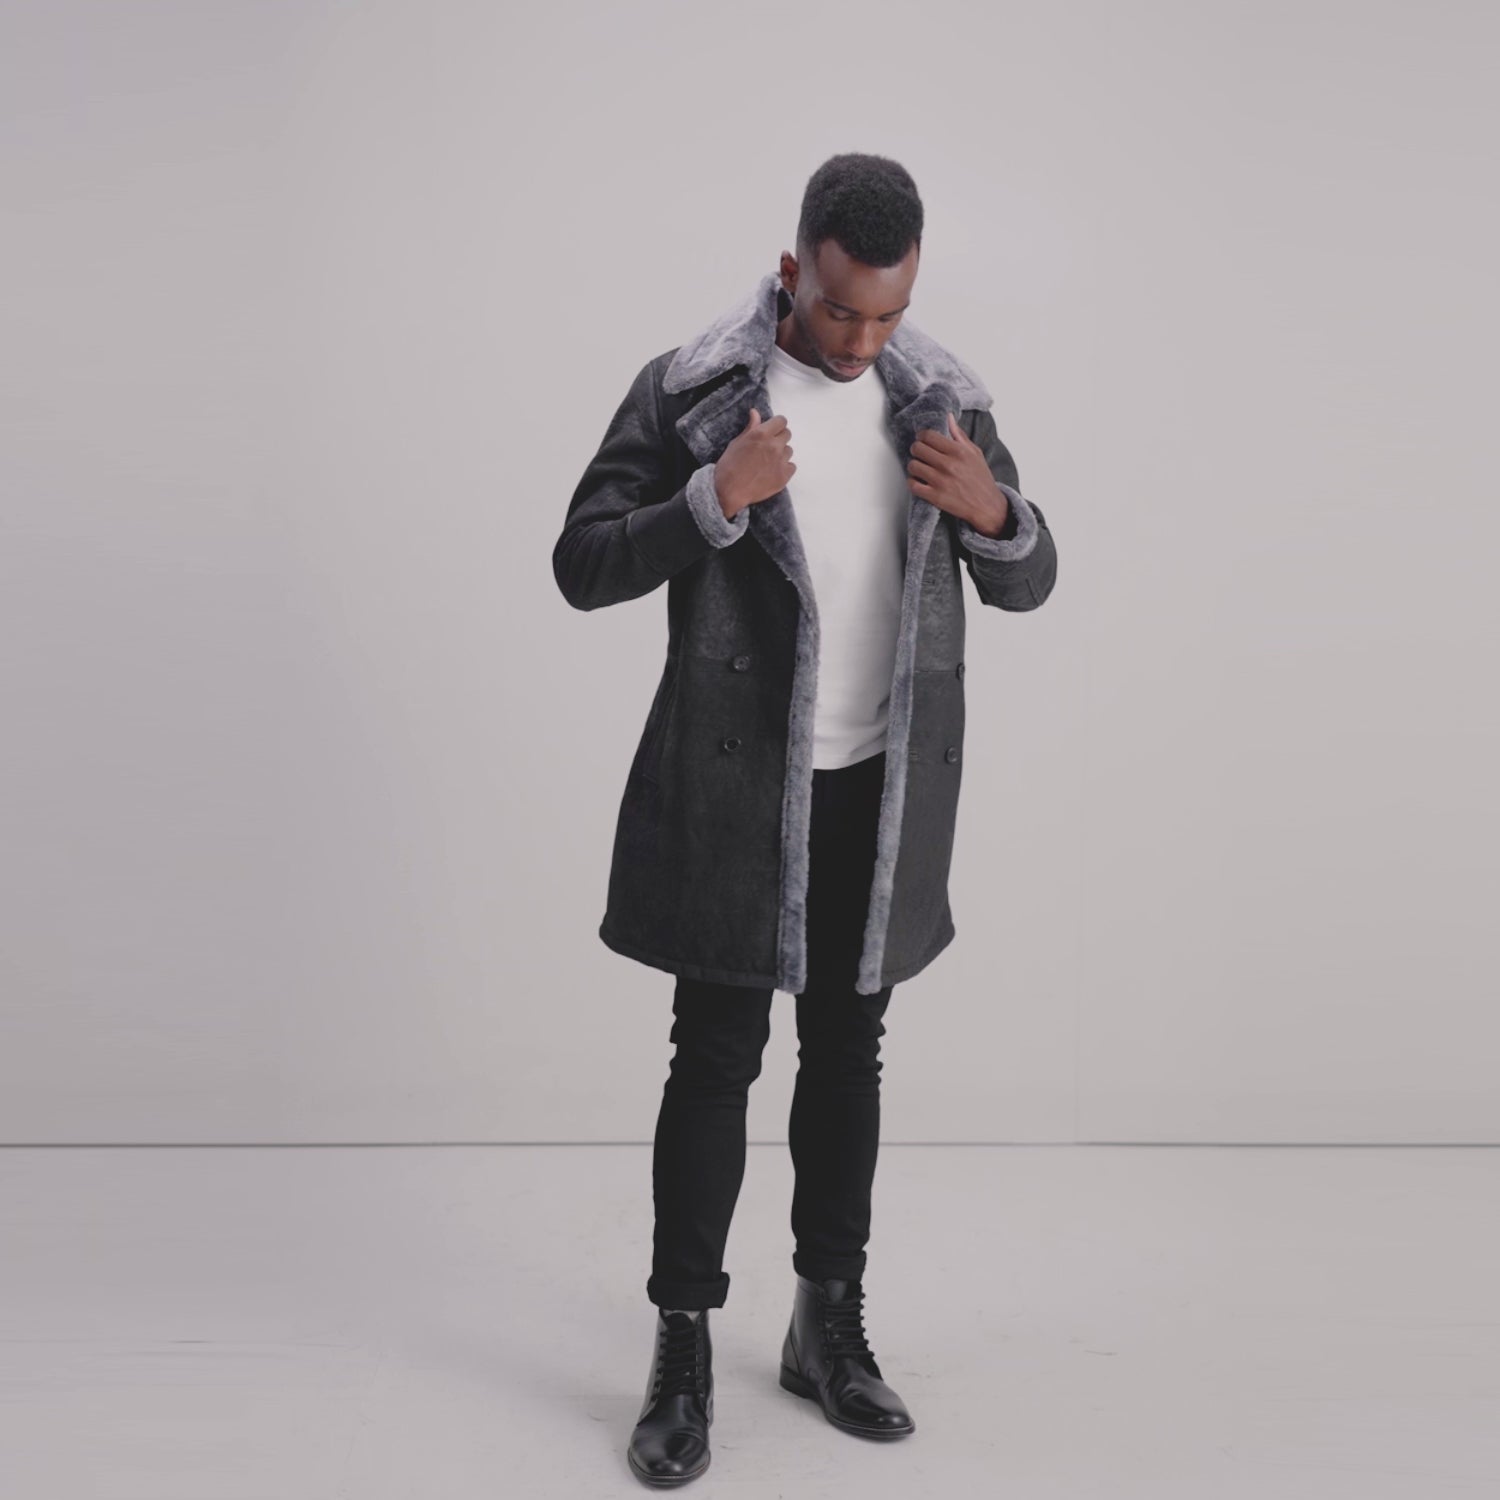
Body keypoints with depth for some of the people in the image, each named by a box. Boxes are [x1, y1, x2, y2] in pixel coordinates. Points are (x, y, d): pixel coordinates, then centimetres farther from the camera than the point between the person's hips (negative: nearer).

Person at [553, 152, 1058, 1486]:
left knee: (848, 1050, 13)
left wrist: (992, 511, -15)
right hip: (736, 786, -3)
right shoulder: (689, 389, -8)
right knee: (719, 1057, 0)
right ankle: (684, 1355, 14)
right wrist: (714, 501, -23)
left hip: (885, 787, 4)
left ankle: (831, 1326, 29)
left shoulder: (944, 394, 2)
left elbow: (1028, 583, 7)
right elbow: (582, 567, -8)